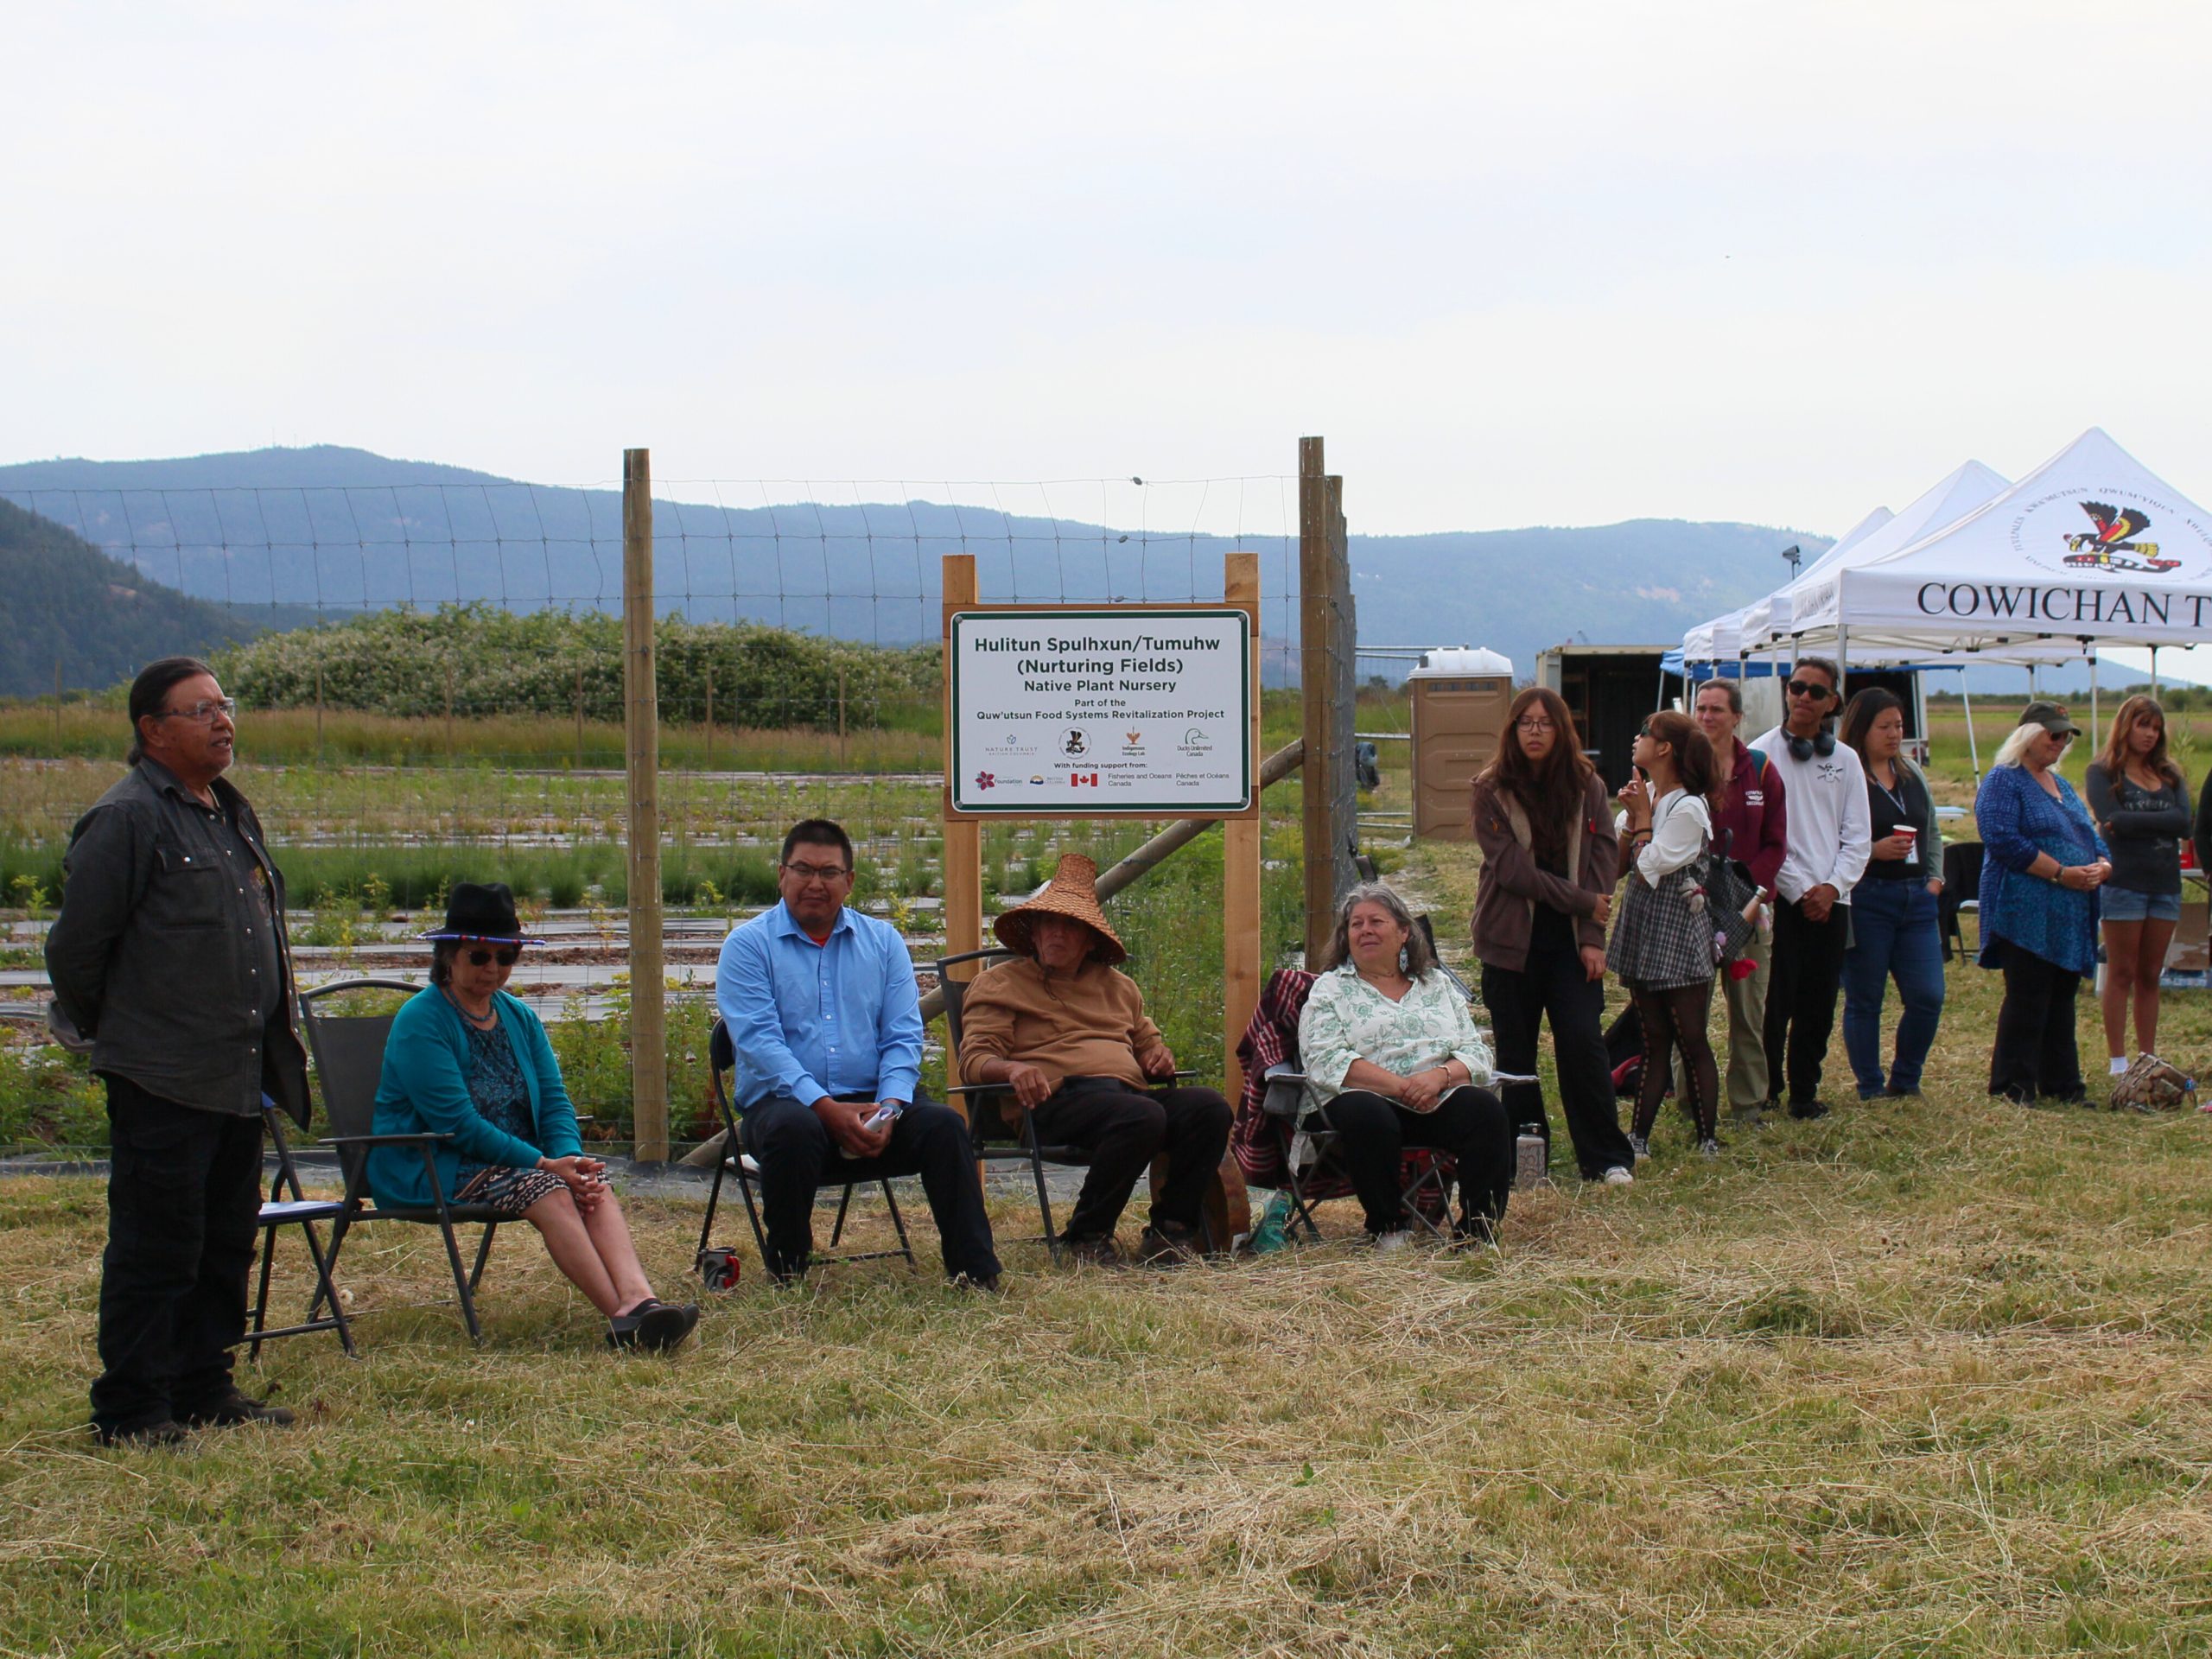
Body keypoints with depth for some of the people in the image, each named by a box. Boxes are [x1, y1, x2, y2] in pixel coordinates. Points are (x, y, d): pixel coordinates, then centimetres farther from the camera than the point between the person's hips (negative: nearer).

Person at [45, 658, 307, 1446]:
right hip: (164, 1080, -9)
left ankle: (203, 1388, 23)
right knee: (156, 1246, -5)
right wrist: (105, 1029, 1)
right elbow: (76, 945, -11)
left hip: (239, 1076, 9)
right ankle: (129, 1408, 3)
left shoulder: (233, 815, 16)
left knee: (228, 1239, 13)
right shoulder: (127, 818, -12)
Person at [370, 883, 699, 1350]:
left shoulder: (519, 1017, 14)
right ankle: (623, 1315, -42)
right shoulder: (421, 1021, -10)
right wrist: (542, 1163, -22)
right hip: (430, 1170, -7)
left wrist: (570, 1156, -16)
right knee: (546, 1191, -32)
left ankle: (638, 1299, -46)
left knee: (594, 1183, -24)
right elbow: (456, 1124, -18)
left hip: (509, 1159, 7)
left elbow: (554, 1102, 7)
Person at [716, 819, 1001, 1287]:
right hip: (783, 1100, -3)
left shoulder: (883, 942, 15)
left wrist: (890, 1107, -14)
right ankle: (786, 1270, -17)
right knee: (794, 1129, -37)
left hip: (873, 1103, 3)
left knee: (943, 1124, -25)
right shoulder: (748, 945, 4)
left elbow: (903, 1037, 6)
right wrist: (826, 1107, -22)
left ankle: (974, 1271, -22)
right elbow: (758, 1041, -9)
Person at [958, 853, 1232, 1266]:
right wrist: (1012, 1068, -21)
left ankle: (1170, 1230, -14)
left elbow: (1147, 1041, 39)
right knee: (1143, 1116, -37)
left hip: (1130, 1089, 6)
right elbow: (974, 1058, 3)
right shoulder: (1000, 984, 15)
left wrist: (1159, 1056, 12)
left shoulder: (1117, 986, 32)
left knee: (1210, 1107, -24)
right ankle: (1086, 1235, -21)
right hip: (1058, 1098, -6)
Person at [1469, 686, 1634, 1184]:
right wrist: (1580, 901, -12)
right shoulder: (1492, 791, -3)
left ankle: (1607, 1158, -2)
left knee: (1583, 1041, -9)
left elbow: (1604, 858, 0)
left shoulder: (1586, 787, 4)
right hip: (1512, 940, -1)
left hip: (1570, 939, 1)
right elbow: (1509, 867, -11)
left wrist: (1593, 936, -8)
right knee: (1515, 1052, 4)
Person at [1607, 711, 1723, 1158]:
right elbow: (1620, 862, 8)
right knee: (1654, 1041, 10)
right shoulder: (1648, 796, 8)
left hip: (1679, 933, -8)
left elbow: (1648, 870, -17)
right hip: (1644, 932, 8)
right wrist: (1633, 816, -4)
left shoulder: (1688, 808, -16)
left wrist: (1643, 816, -9)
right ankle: (1639, 1136, 10)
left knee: (1692, 1041, -2)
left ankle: (1708, 1139, 4)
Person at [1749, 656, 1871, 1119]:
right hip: (1780, 898, -4)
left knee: (1819, 1005, 7)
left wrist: (1832, 885, -6)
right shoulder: (1762, 754, -2)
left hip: (1830, 901, 4)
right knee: (1774, 1002, -6)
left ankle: (1804, 1090, 18)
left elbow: (1857, 837, 9)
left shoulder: (1845, 761, 11)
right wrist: (1798, 889, -10)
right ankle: (1766, 1091, 5)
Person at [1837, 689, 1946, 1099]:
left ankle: (1905, 1081, 20)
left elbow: (1932, 832, 25)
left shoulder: (1912, 773, 14)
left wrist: (1935, 876, 12)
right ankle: (1871, 1089, 13)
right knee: (1864, 1000, 2)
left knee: (1928, 997, 2)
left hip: (1916, 899, 6)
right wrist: (1874, 851, -22)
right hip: (1865, 900, -6)